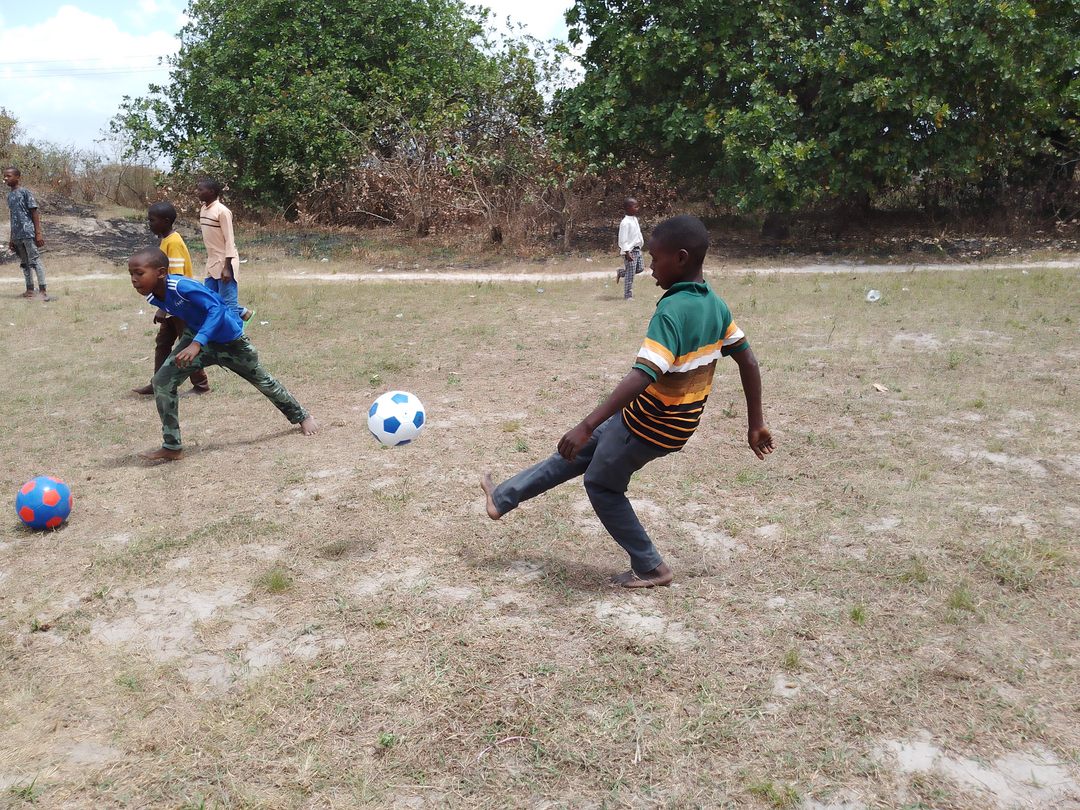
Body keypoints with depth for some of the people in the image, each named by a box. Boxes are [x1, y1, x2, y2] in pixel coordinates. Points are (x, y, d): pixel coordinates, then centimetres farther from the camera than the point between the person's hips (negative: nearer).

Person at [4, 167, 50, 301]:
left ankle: (43, 290, -11)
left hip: (28, 233, -7)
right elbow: (13, 217, 19)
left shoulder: (25, 192, -5)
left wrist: (38, 233, -13)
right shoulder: (9, 195, 15)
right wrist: (11, 238, 20)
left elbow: (34, 213, -8)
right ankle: (30, 290, 15)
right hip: (17, 235, 7)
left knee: (34, 260, -10)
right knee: (24, 263, 10)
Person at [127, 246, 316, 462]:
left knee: (262, 380, 13)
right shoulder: (153, 298, -13)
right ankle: (172, 447, 0)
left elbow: (216, 308, -43)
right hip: (197, 336, 6)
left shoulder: (181, 286, -36)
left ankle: (302, 416, 38)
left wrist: (197, 344, -53)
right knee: (162, 381, -9)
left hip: (229, 340, -6)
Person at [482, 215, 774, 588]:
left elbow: (642, 377, -38)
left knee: (601, 485, 16)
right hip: (678, 422, 9)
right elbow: (748, 361, 5)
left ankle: (650, 568, 25)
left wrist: (587, 425, -40)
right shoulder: (716, 304, -1)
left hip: (650, 424, -9)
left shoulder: (672, 311, -28)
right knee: (576, 454, 20)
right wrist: (755, 424, 12)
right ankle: (503, 497, 33)